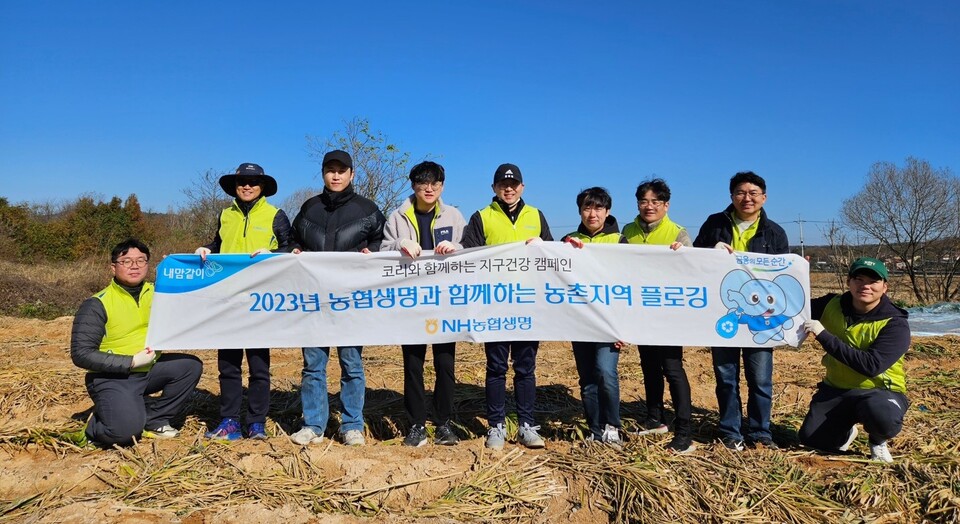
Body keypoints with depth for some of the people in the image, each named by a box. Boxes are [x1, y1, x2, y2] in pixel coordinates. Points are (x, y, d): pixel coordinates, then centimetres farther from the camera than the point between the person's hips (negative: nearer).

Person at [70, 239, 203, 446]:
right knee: (126, 429, -29)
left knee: (191, 365, -17)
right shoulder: (97, 304, -12)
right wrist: (131, 362, -22)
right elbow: (81, 354, -16)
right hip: (112, 377, -6)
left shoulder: (157, 293, 4)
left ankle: (154, 420, 2)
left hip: (149, 370, 6)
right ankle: (97, 423, 9)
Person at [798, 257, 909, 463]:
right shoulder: (832, 305, -4)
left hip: (880, 391, -4)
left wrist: (824, 335, -32)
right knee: (809, 439, -8)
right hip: (836, 388, 4)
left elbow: (871, 366, -30)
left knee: (883, 419, -37)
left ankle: (878, 441, 2)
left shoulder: (895, 324, -18)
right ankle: (845, 430, 28)